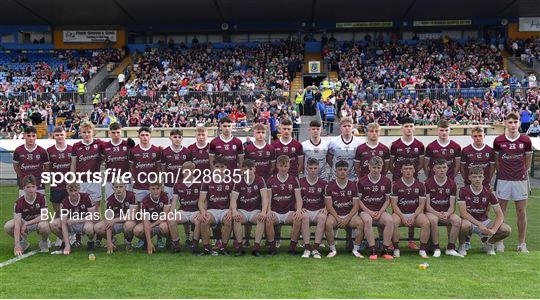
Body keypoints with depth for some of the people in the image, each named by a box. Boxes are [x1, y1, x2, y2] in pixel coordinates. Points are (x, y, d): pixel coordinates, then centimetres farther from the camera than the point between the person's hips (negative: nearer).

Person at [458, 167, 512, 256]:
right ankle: (462, 245, -7)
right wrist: (479, 224, -29)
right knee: (465, 225, -39)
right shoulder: (463, 191, -10)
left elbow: (500, 214, -7)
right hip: (469, 221, -3)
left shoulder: (488, 192, -5)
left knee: (507, 230, -19)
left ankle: (488, 243, 11)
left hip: (484, 222, 3)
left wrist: (493, 230, -24)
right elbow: (463, 212, -18)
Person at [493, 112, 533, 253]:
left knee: (521, 212, 5)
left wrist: (524, 173, 12)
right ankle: (499, 242, 12)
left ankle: (522, 243, 14)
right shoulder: (498, 140, -2)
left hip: (520, 180, 1)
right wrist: (501, 172, 6)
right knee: (501, 211, 3)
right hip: (503, 180, 0)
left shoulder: (526, 140, 0)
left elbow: (528, 161, 12)